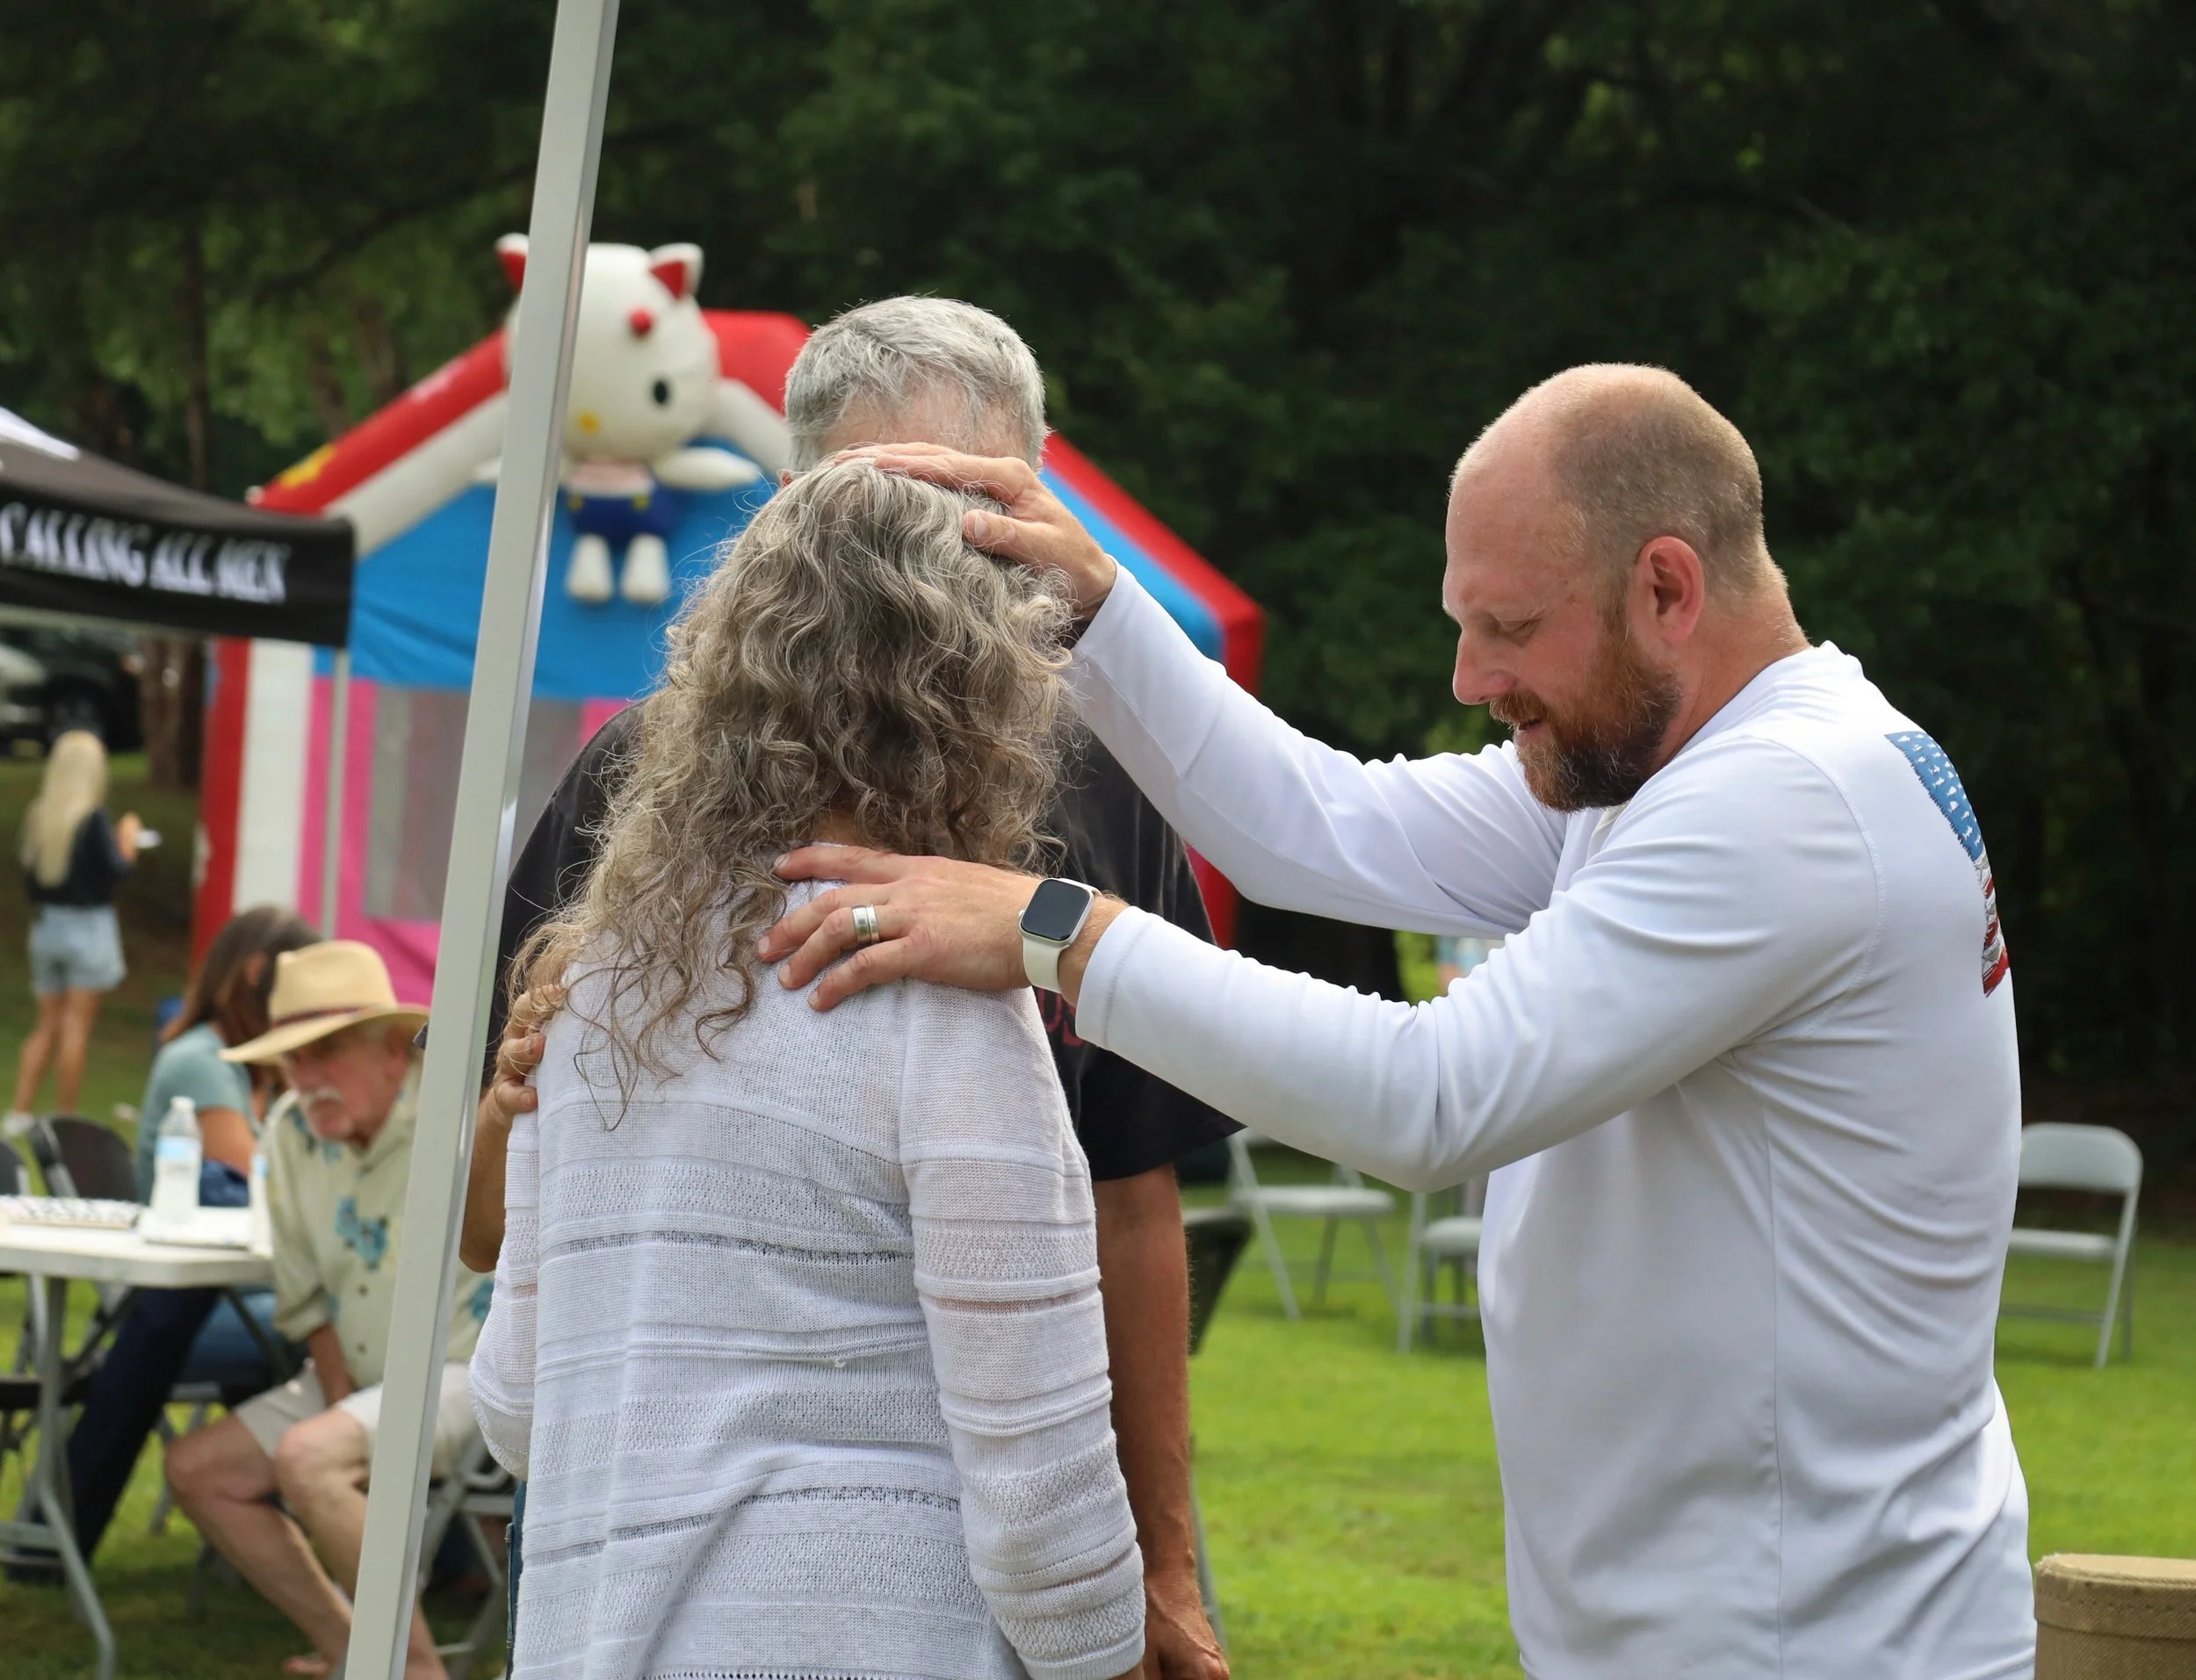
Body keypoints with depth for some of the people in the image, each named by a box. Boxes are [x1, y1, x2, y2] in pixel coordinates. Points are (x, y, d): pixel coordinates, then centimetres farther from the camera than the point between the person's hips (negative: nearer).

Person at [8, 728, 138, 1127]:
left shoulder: (37, 815, 0)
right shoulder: (93, 819, -16)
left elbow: (26, 863, 7)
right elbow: (115, 870, -14)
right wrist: (127, 840, 2)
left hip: (46, 925, 5)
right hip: (88, 926, -5)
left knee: (47, 1025, 14)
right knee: (76, 1028, 0)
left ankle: (19, 1114, 8)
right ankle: (64, 1121, 2)